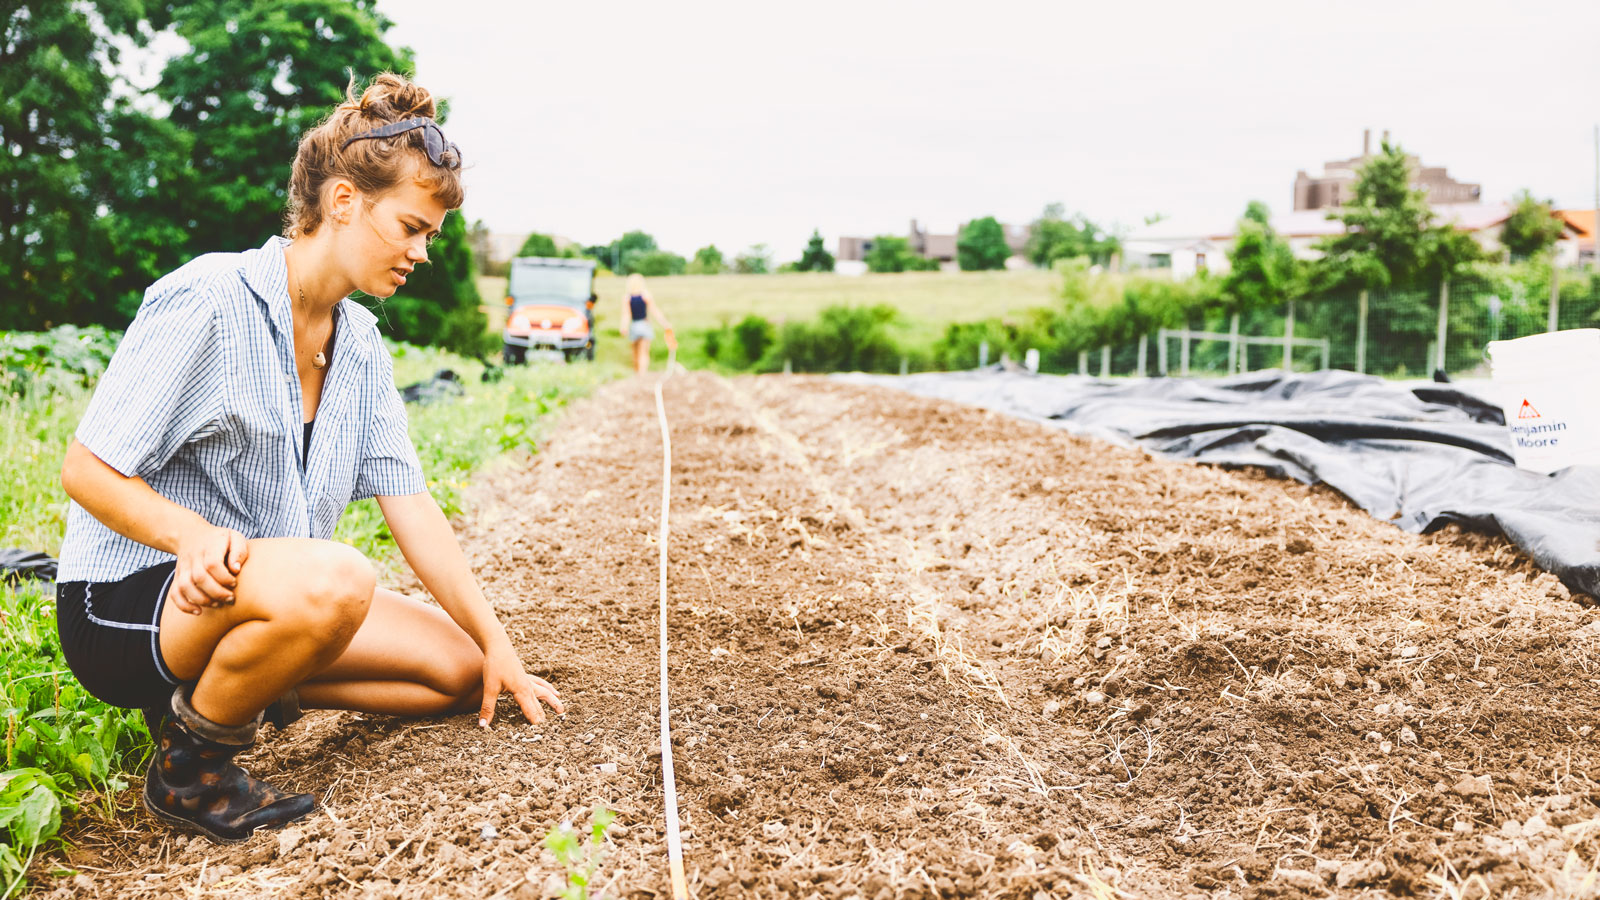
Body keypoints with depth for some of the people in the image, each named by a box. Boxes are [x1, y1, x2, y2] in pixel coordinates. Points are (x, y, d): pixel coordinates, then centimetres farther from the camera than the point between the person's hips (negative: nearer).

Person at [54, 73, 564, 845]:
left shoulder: (360, 343, 6)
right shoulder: (207, 300, -17)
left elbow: (409, 504, 4)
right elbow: (87, 470, -15)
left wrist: (497, 647, -1)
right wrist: (194, 535, -36)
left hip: (271, 591, 8)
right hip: (125, 602, -8)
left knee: (460, 670, 0)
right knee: (332, 580, -38)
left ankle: (230, 686, 7)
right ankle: (189, 763, -12)